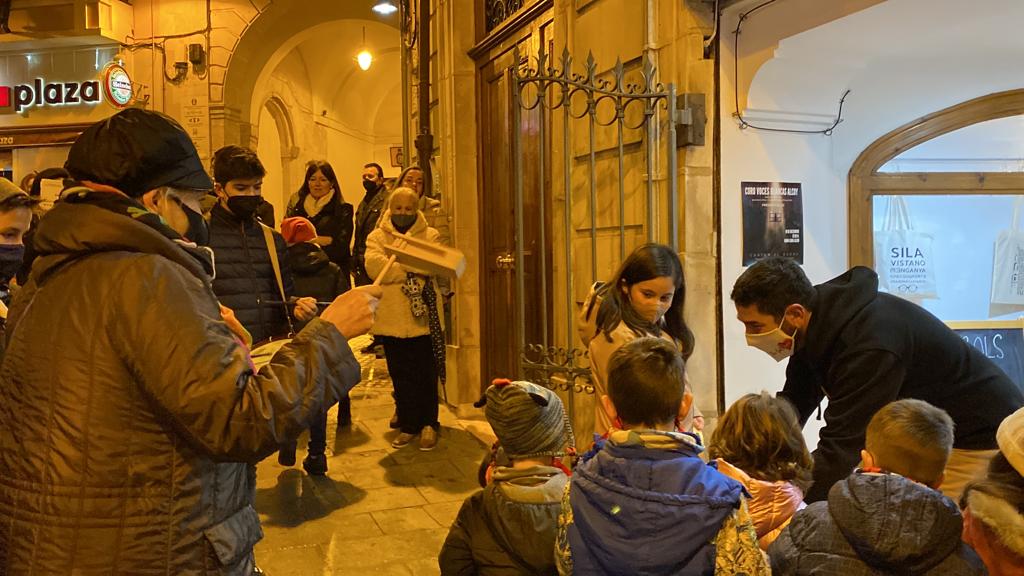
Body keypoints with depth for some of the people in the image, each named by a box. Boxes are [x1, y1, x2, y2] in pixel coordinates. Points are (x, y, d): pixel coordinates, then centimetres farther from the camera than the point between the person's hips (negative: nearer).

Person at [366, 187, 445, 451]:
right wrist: (413, 269, -15)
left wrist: (396, 267, -21)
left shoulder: (430, 235, 6)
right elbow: (374, 266, -13)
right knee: (401, 377, 11)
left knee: (426, 377, 4)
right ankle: (408, 426, 23)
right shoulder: (377, 237, 7)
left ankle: (429, 425, 18)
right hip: (392, 319, 1)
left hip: (423, 318, -1)